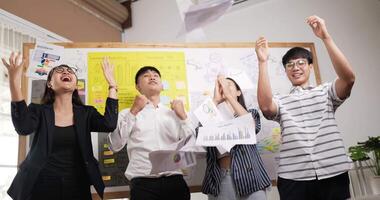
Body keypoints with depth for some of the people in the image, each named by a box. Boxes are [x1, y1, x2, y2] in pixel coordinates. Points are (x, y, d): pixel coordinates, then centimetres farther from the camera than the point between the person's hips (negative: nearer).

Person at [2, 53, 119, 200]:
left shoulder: (86, 112, 3)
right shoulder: (38, 111, 0)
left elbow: (109, 124, -16)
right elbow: (23, 127, -22)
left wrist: (112, 85, -17)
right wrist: (14, 82, -31)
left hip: (77, 187, 2)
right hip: (42, 186, -1)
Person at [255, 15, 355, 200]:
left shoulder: (326, 92, 12)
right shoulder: (281, 101, 11)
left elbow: (348, 78, -9)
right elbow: (265, 106, -12)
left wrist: (325, 37, -14)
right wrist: (263, 62, -13)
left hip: (333, 175, 1)